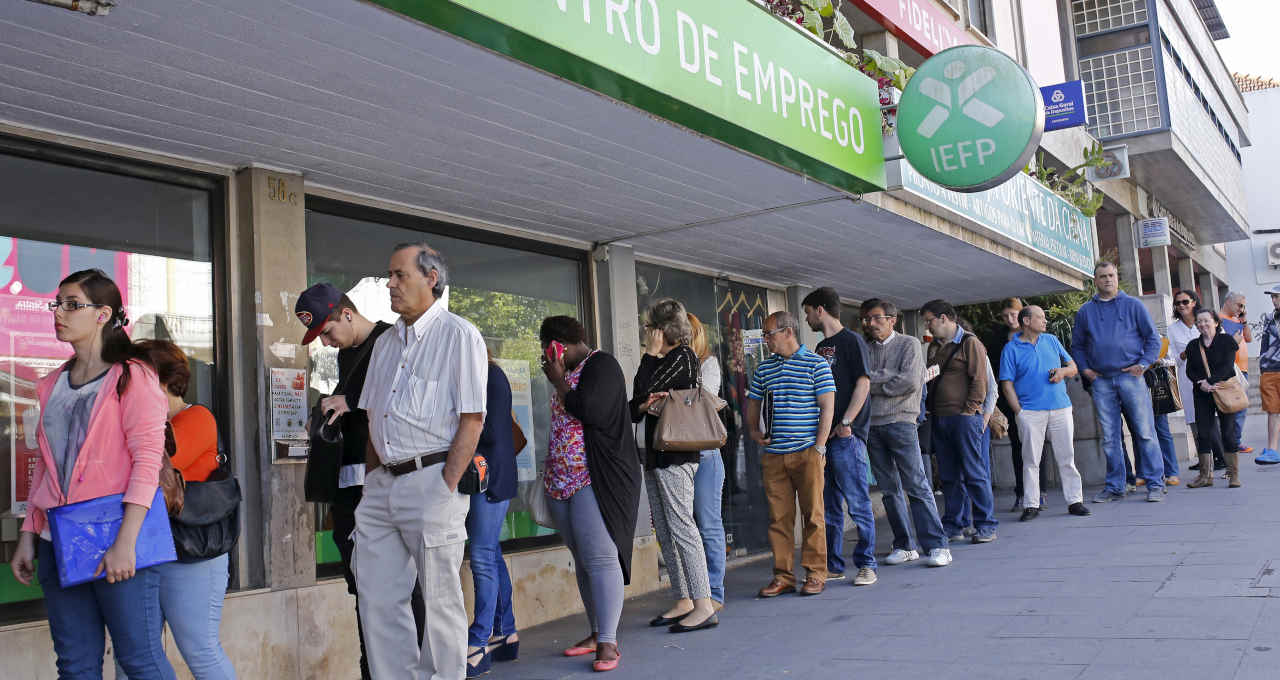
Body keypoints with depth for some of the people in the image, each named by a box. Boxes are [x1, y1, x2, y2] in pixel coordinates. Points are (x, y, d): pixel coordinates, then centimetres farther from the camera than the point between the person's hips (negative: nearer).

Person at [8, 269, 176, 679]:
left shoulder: (132, 376, -4)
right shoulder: (52, 385, 16)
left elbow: (147, 460, -12)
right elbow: (44, 467, 19)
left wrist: (126, 542, -19)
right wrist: (28, 536, 11)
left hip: (115, 539, -6)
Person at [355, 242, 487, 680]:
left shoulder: (459, 335, -4)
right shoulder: (386, 342, 19)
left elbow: (472, 419, -10)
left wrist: (446, 487, -16)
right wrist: (370, 480, 12)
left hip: (431, 479, -7)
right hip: (381, 484, 7)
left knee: (441, 599, 1)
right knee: (377, 598, 7)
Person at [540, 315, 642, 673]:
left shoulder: (601, 365, -6)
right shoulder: (568, 373, 19)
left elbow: (587, 409, -20)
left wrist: (558, 380, -7)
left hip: (595, 479, -9)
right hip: (563, 480, 9)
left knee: (599, 557, -12)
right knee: (582, 559, 10)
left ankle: (608, 642, -11)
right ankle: (597, 632, 17)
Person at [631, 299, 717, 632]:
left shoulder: (683, 356, -7)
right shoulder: (660, 361, 19)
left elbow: (647, 389, -15)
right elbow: (634, 408, 15)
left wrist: (650, 354, -3)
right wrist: (644, 405, -8)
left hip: (676, 456, -10)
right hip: (655, 455, 10)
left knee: (681, 527, -11)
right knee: (665, 532, 10)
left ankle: (703, 605, -8)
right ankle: (683, 601, 16)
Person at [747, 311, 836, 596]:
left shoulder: (816, 364, -1)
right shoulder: (763, 368, 14)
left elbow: (827, 407, -4)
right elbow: (753, 403, 23)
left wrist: (819, 447, -10)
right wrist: (753, 430, 5)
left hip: (807, 453, -4)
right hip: (773, 455, 4)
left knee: (813, 514, 1)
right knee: (779, 517, 4)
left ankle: (815, 574, 10)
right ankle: (783, 576, 11)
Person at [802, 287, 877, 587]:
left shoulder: (851, 341, -3)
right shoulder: (820, 348, 20)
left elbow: (863, 383, -11)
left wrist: (846, 423, -16)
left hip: (847, 436, -8)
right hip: (822, 437, 8)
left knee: (858, 503, -4)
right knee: (828, 506, 10)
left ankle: (866, 564, 4)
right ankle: (832, 565, 17)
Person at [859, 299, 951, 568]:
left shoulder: (909, 344, 3)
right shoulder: (864, 349, 15)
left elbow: (910, 382, -10)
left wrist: (874, 384, -3)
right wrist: (890, 377, -8)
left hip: (900, 422, -4)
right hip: (871, 425, 4)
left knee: (917, 486, -7)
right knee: (889, 489, 7)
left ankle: (936, 546, -4)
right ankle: (904, 546, 14)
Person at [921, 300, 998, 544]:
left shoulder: (970, 343, -3)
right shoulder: (934, 347, 19)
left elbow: (979, 381, -8)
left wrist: (969, 411, -13)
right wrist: (931, 411, 13)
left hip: (964, 417, -7)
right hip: (938, 419, 7)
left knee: (974, 473, -4)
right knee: (948, 475, 9)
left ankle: (986, 526, 2)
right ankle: (951, 524, 15)